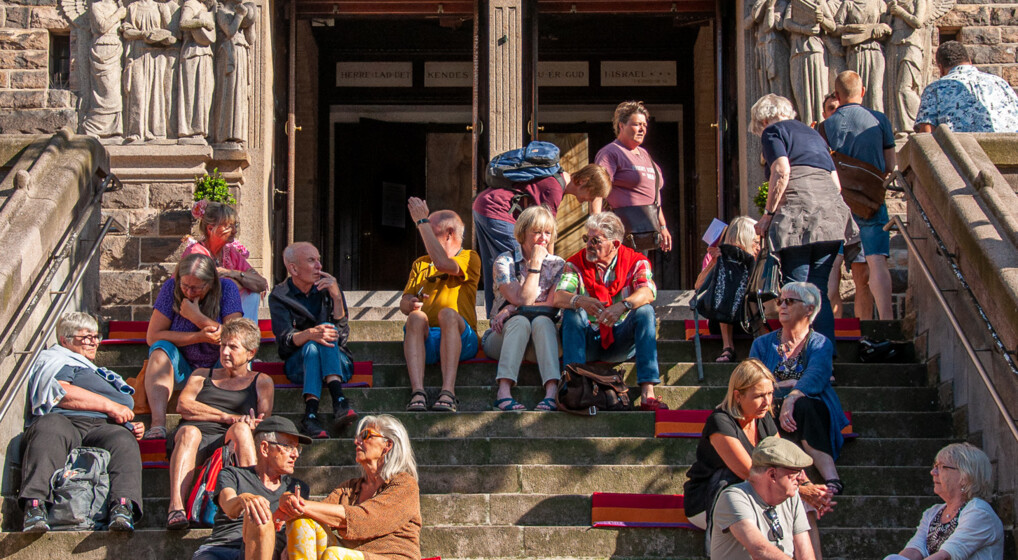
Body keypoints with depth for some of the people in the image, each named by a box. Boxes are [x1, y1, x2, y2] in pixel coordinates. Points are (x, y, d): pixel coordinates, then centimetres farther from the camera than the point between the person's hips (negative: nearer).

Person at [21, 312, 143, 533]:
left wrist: (132, 427, 21)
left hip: (103, 426, 4)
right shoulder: (54, 360, 24)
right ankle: (34, 503, -61)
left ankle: (123, 505, -60)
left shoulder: (101, 374, 46)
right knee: (49, 431, -42)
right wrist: (109, 405, 1)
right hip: (63, 420, -4)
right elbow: (58, 392, 2)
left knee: (123, 442, -34)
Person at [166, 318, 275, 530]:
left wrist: (247, 425, -16)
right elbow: (183, 405, 10)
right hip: (193, 438, 1)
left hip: (227, 442, -1)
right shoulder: (202, 375, 30)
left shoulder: (261, 382, 26)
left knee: (241, 429, -34)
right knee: (189, 431, -35)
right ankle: (176, 508, -53)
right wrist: (227, 417, -1)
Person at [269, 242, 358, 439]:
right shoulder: (279, 296, 1)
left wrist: (336, 296, -17)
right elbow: (285, 339, -15)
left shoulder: (328, 287, 6)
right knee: (312, 347, -33)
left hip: (338, 363, 1)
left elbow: (342, 333, -5)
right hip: (298, 364, -1)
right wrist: (310, 334, -37)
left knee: (327, 331, -30)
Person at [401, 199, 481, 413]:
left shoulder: (470, 258, 10)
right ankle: (417, 392, -47)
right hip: (425, 341, 3)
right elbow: (404, 304, 17)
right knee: (416, 317, -30)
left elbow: (443, 264, -13)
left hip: (461, 338, -3)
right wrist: (410, 304, -9)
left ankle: (448, 392, -47)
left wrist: (423, 222, -8)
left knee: (448, 313, -35)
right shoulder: (420, 264, 26)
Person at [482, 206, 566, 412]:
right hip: (502, 338, -1)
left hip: (541, 340, 1)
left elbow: (552, 306, -5)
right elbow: (523, 299, -11)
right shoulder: (504, 262, 2)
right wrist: (535, 264, -9)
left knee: (542, 321, -32)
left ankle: (551, 392, -51)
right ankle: (504, 391, -52)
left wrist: (512, 309, -14)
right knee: (520, 321, -34)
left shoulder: (558, 265, 10)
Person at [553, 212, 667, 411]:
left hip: (621, 342, 0)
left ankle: (647, 394, -36)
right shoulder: (576, 263, 0)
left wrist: (623, 306, -44)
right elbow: (559, 297, -17)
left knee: (645, 311, -25)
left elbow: (648, 293, -23)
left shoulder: (635, 262, -2)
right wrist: (580, 301, -40)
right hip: (587, 342, 0)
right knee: (572, 311, -26)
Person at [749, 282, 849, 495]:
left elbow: (815, 378, -12)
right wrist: (783, 385, -9)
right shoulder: (762, 344, 20)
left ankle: (831, 480, -53)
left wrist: (792, 398, -32)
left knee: (803, 406, -38)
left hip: (813, 414, -1)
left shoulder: (821, 344, 11)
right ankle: (831, 478, -52)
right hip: (772, 415, 1)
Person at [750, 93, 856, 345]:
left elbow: (782, 172, -8)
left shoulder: (773, 131, 9)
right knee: (819, 289, 8)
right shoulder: (812, 133, 30)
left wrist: (768, 213, -4)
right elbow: (836, 182, 24)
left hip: (799, 209, -7)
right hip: (831, 209, 7)